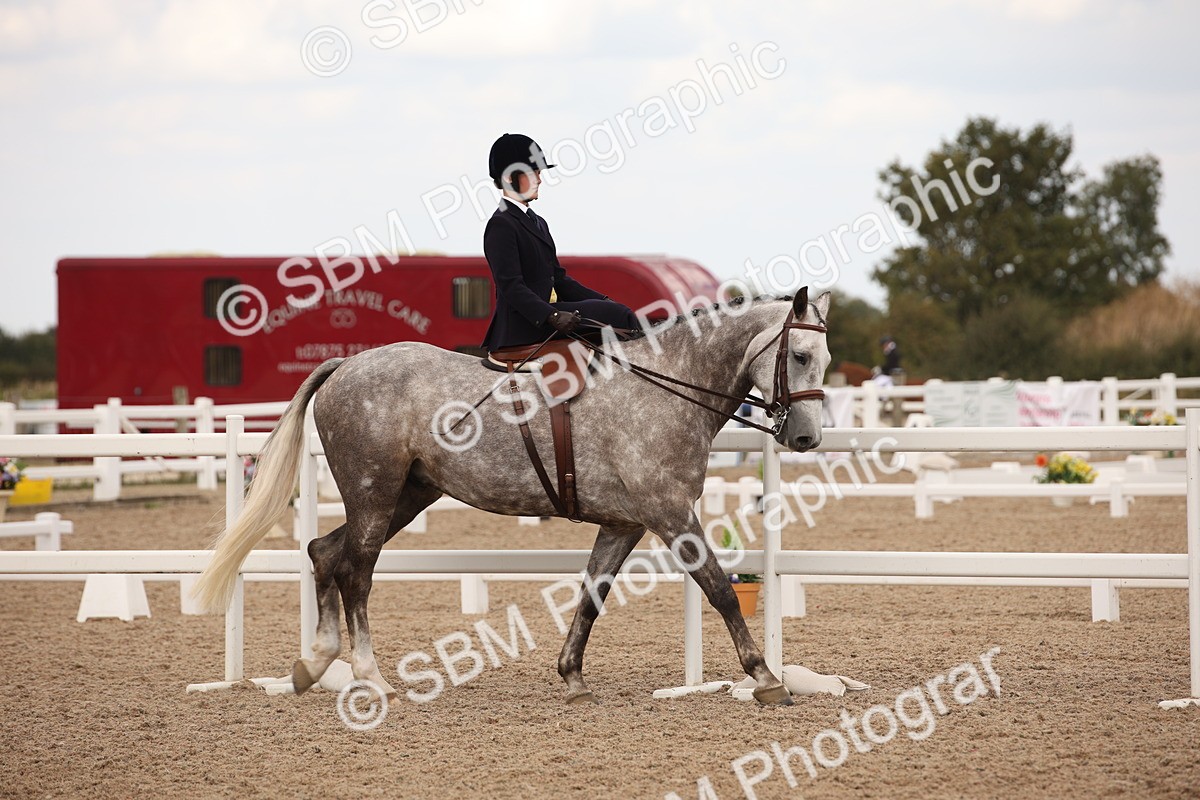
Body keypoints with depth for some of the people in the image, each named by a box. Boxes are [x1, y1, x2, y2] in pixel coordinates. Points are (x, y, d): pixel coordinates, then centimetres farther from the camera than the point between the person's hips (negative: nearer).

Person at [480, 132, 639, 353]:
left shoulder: (537, 223, 21)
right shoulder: (501, 225, -10)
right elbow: (510, 286, -20)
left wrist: (604, 301, 8)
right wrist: (553, 317, -31)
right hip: (526, 324, -9)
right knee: (618, 316, -17)